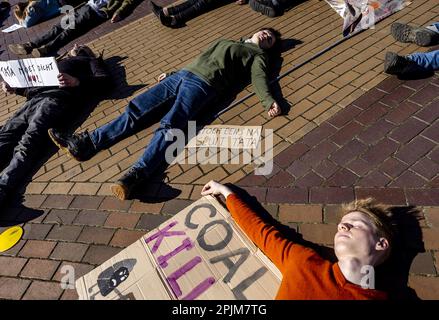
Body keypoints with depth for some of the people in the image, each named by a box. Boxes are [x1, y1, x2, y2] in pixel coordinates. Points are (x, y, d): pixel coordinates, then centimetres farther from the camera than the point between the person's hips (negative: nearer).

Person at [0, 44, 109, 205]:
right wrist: (14, 88, 23)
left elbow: (103, 79, 4)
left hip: (56, 99, -6)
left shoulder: (89, 60, 26)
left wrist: (76, 81, -13)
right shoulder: (58, 62, 43)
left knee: (27, 144, -30)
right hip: (33, 100, 6)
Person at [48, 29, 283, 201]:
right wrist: (170, 73, 32)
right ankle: (85, 144, -11)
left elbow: (259, 78, -2)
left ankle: (136, 175, -45)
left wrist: (269, 101, -23)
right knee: (135, 108, -7)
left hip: (203, 84, -6)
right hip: (181, 75, 7)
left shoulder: (257, 55, 18)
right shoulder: (224, 41, 37)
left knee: (169, 126, -29)